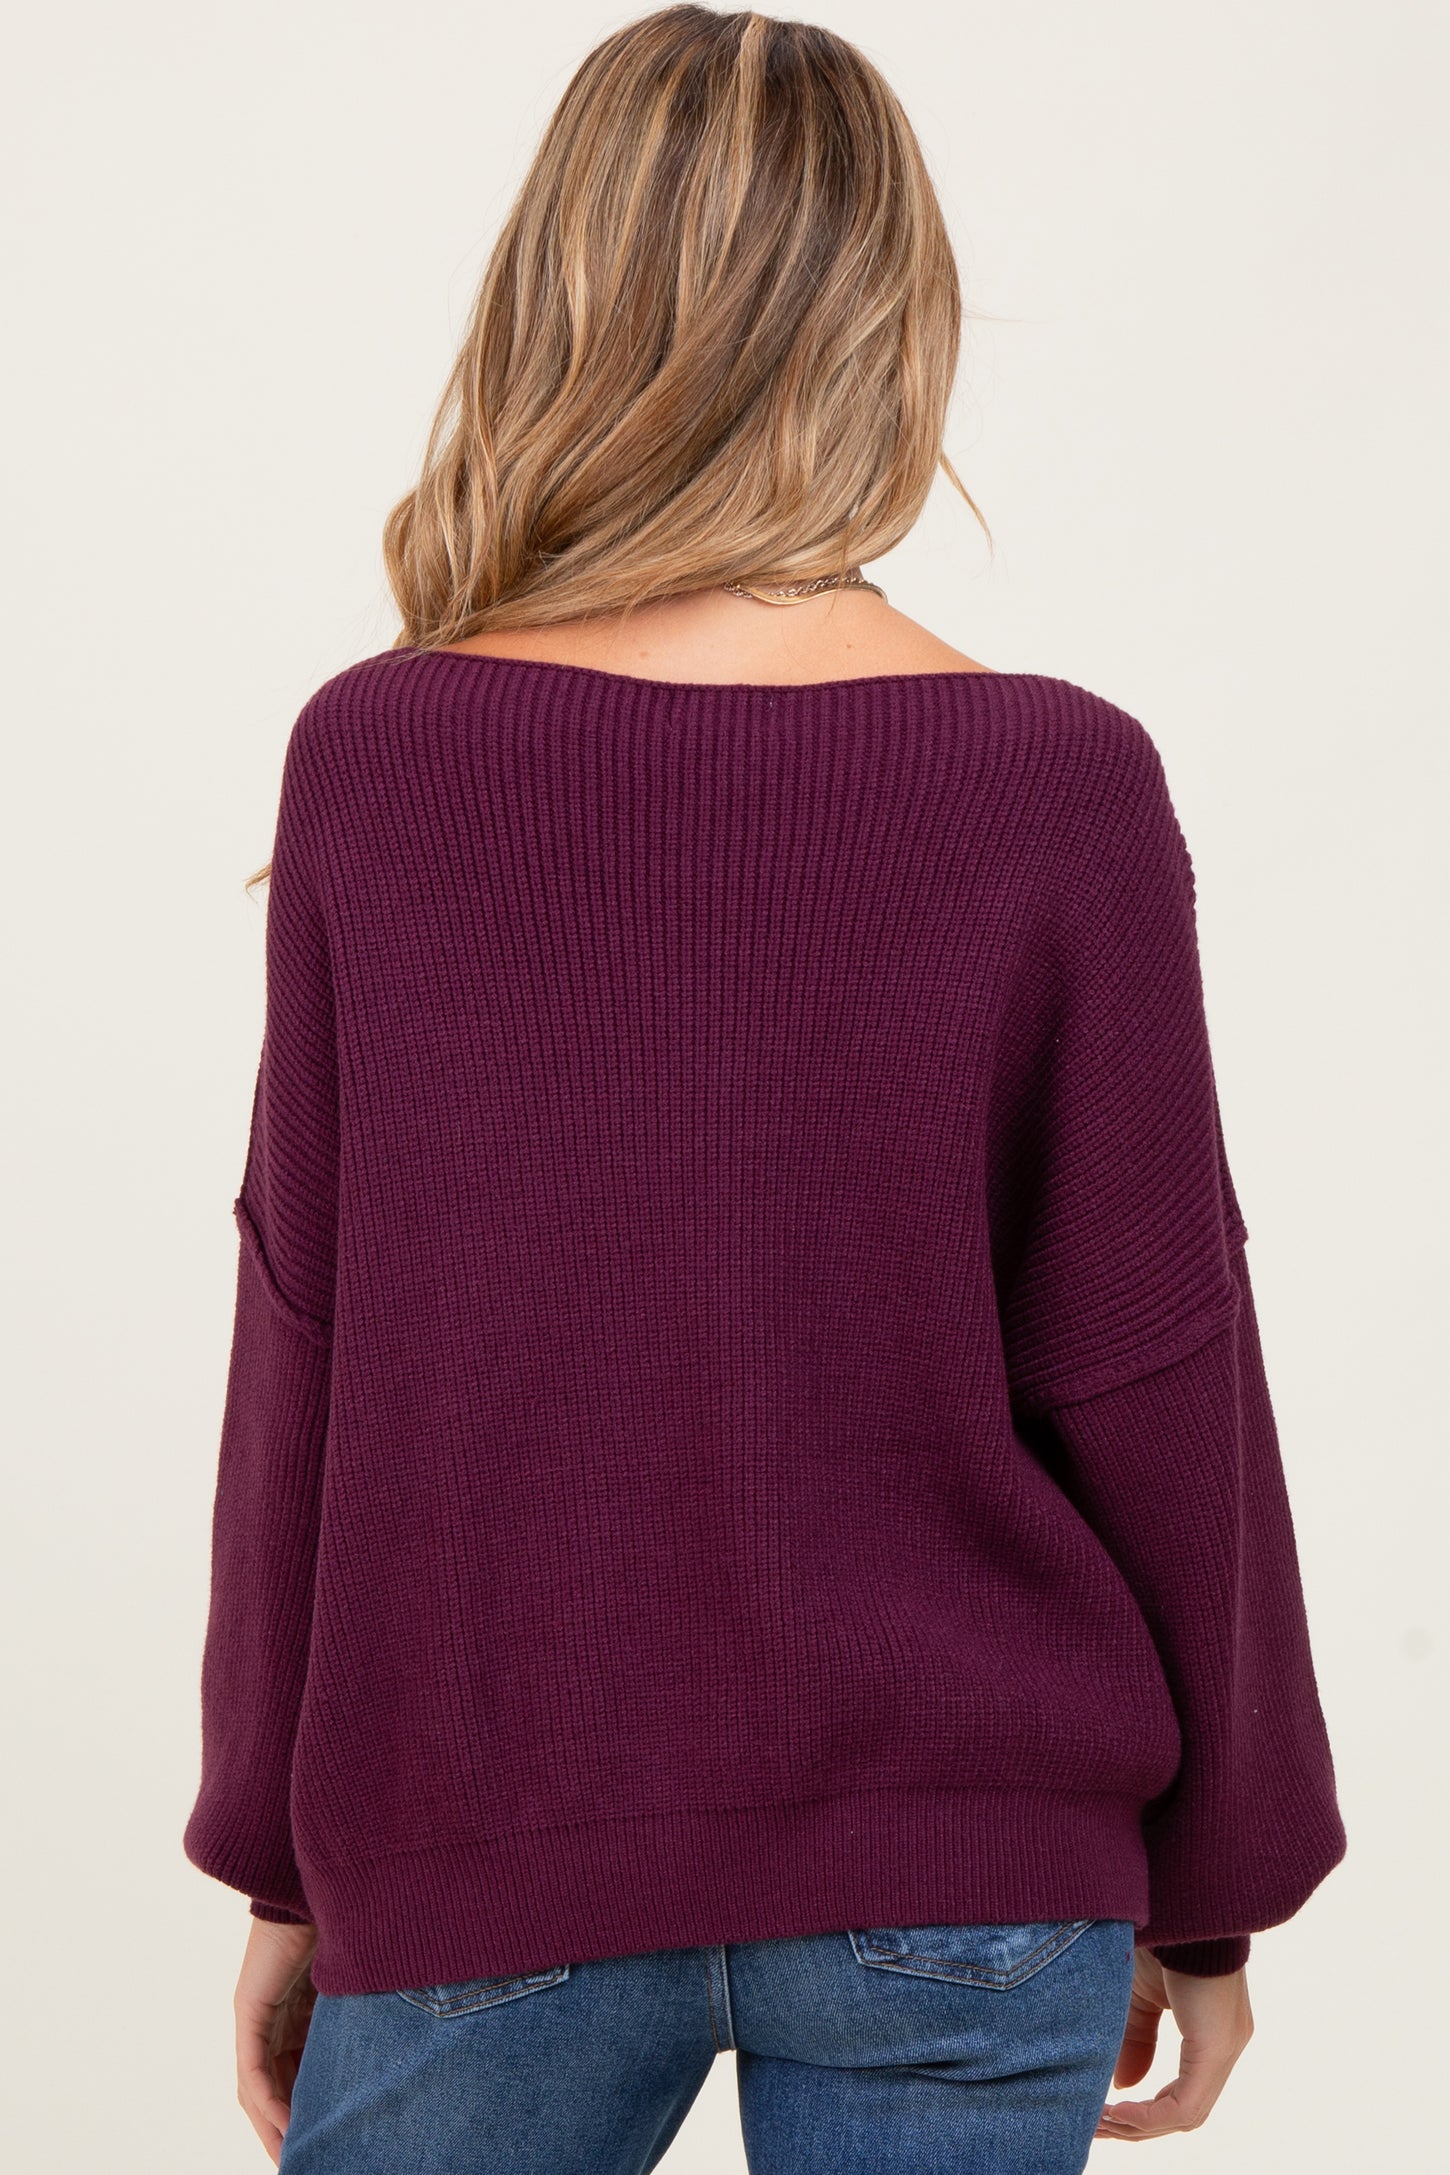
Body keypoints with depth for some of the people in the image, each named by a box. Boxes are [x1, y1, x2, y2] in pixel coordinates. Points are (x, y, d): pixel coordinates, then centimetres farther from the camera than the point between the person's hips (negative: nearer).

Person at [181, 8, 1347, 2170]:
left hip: (485, 1858, 1)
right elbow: (1151, 1378, -7)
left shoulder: (371, 759, -8)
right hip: (961, 1872, 0)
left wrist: (281, 1860, 9)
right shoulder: (1056, 784, -11)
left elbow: (305, 1350, -3)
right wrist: (1211, 1886, 7)